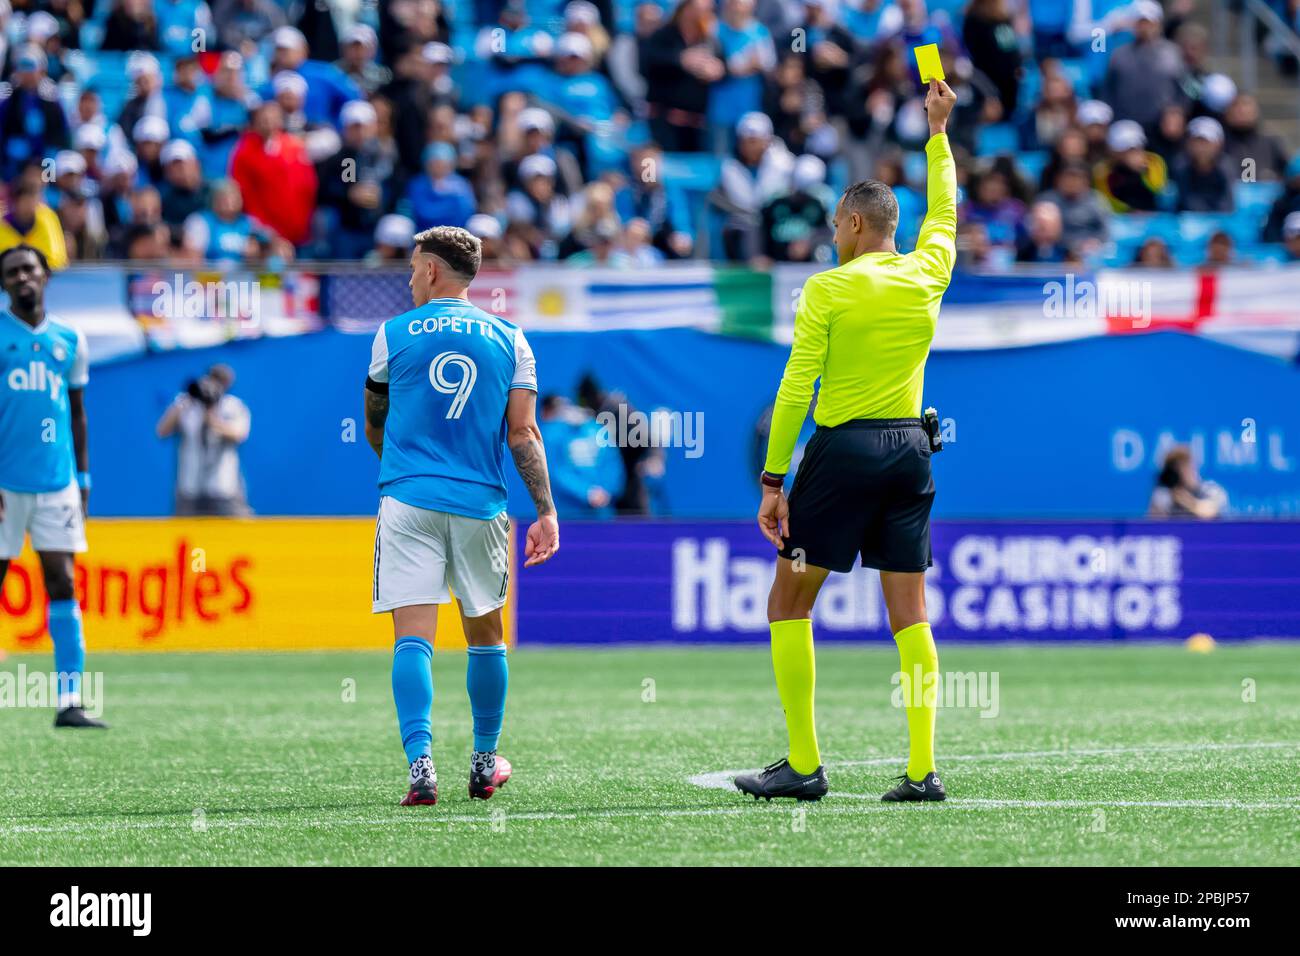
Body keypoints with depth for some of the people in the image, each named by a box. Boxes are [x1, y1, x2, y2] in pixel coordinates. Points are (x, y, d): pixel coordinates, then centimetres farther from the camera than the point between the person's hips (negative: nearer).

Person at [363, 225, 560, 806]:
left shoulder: (394, 334, 4)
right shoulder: (508, 339, 7)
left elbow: (374, 425, 18)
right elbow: (523, 434, 0)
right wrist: (546, 513, 0)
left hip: (408, 499, -2)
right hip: (481, 504, 2)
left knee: (412, 637, -7)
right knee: (486, 635, 16)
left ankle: (421, 763, -22)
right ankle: (486, 764, 24)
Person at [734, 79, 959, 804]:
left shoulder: (828, 289, -6)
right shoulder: (927, 275, 6)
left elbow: (795, 390, -9)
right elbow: (944, 211, 28)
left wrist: (774, 480, -6)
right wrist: (939, 132, 40)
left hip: (843, 449, -5)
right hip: (911, 447, 5)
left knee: (790, 603, 4)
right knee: (910, 613, 6)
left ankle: (804, 765, -2)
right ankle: (923, 768, -1)